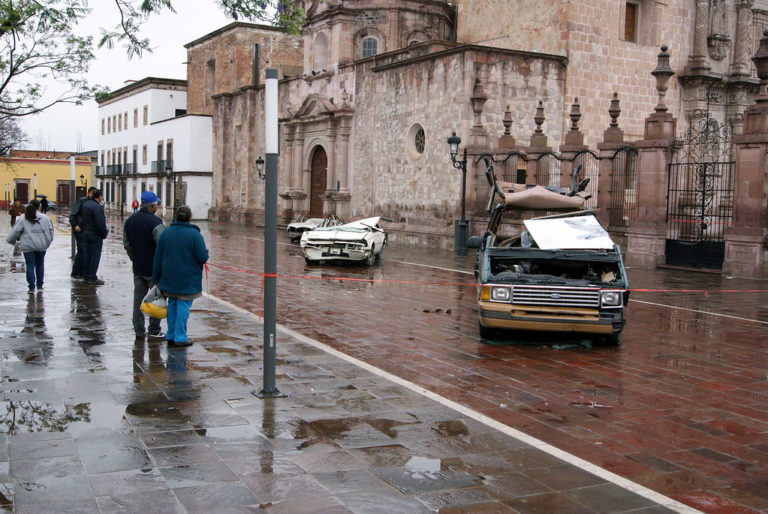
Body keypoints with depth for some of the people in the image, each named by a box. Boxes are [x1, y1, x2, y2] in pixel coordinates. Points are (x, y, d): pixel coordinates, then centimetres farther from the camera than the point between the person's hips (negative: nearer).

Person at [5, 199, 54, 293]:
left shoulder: (23, 219, -3)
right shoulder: (45, 218, 0)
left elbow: (15, 231, 0)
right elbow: (50, 231, 6)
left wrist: (10, 240, 16)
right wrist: (47, 243, 19)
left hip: (28, 246, -1)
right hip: (41, 246, 1)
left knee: (30, 266, 3)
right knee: (40, 265, 15)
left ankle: (31, 287, 0)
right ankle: (39, 286, 20)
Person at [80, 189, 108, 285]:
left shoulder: (85, 204, 8)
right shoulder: (97, 207, -21)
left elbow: (81, 218, 16)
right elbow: (100, 224, -22)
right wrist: (104, 234, -9)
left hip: (85, 234, 9)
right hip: (95, 235, -9)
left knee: (86, 255, 15)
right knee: (95, 256, -2)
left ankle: (85, 275, 22)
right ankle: (92, 278, 0)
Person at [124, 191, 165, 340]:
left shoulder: (130, 220, 7)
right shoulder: (154, 222, -17)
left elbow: (126, 244, 15)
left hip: (138, 268, 7)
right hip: (154, 268, -6)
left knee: (138, 298, 11)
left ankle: (138, 329, 15)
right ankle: (154, 331, 6)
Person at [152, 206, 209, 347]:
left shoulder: (165, 233, 2)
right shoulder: (194, 234, -12)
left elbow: (158, 258, 4)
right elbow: (203, 257, -16)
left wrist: (156, 278, 11)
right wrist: (205, 252, 8)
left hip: (169, 278, 5)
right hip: (188, 280, -5)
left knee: (172, 304, 15)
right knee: (183, 305, 1)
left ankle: (170, 336, 21)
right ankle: (180, 338, 3)